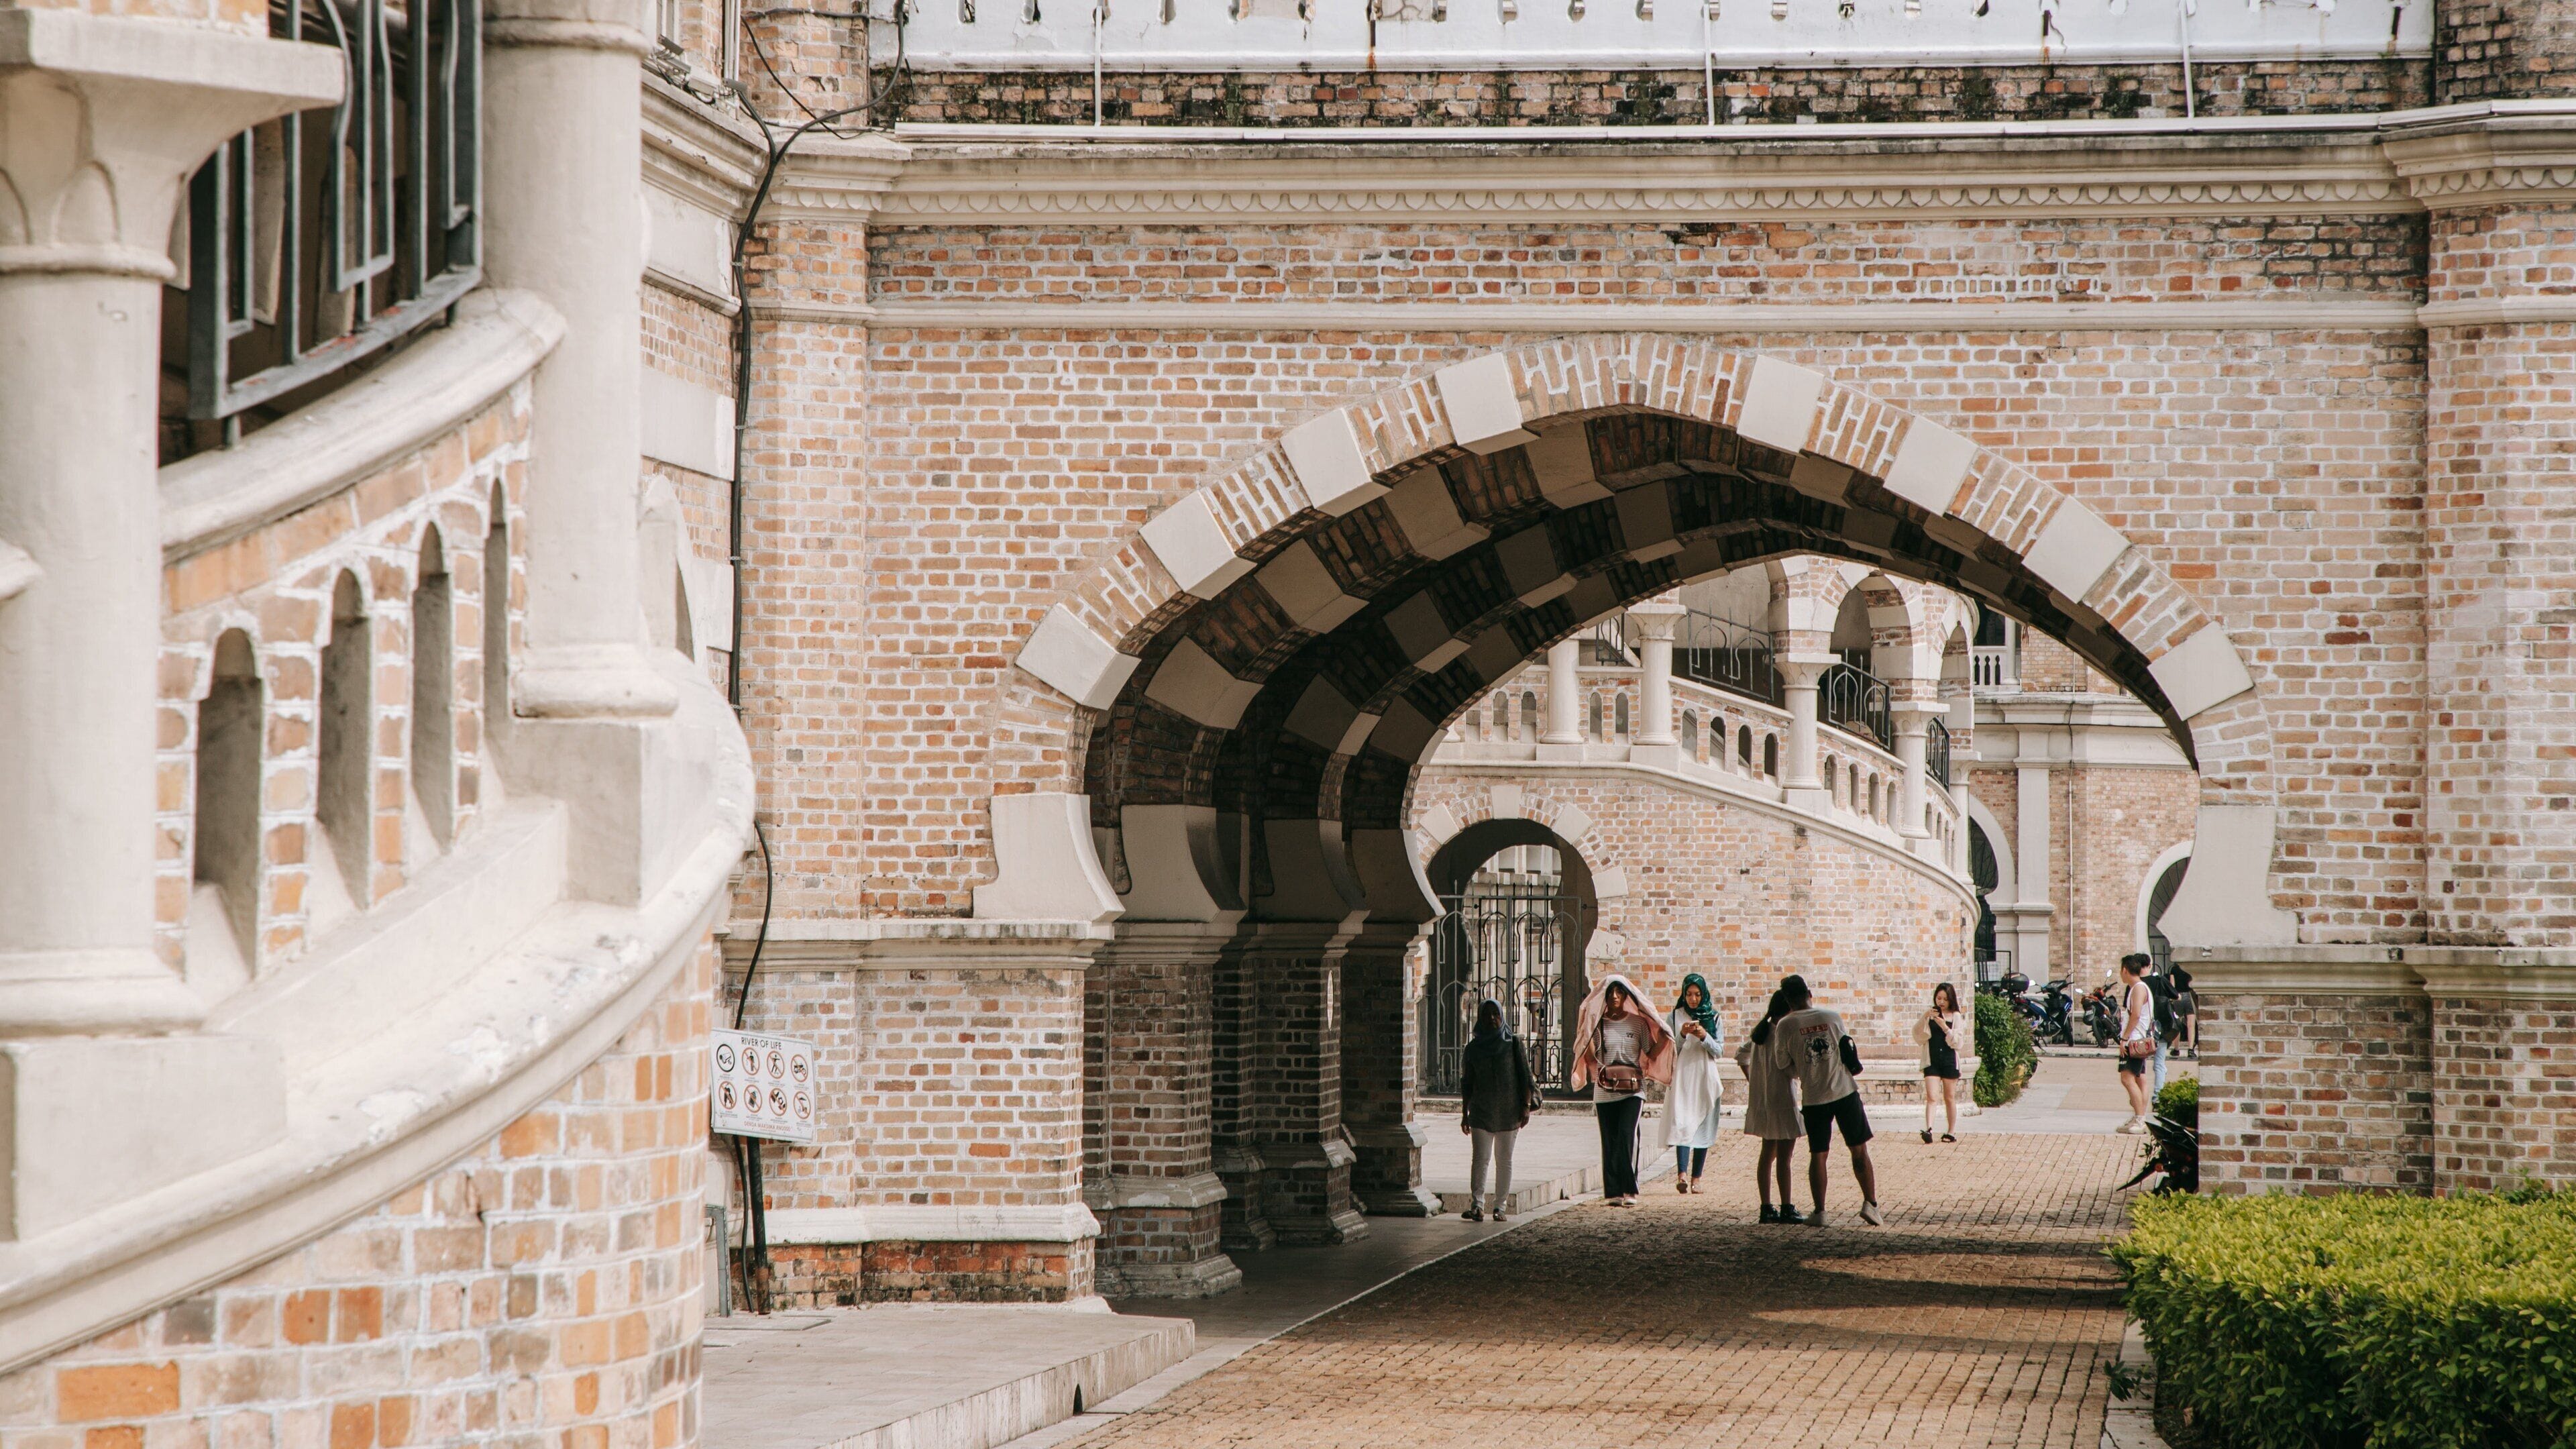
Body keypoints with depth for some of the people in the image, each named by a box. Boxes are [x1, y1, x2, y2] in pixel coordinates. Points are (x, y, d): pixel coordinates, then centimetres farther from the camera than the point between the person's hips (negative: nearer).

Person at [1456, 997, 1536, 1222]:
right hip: (1481, 1112, 0)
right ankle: (1477, 1205, -17)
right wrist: (1464, 1114, 8)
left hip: (1508, 1111, 0)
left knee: (1504, 1161, 4)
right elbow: (1467, 1084, 10)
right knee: (1480, 1158, -10)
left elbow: (1525, 1077, 1)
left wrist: (1526, 1106, -6)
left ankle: (1499, 1206, 8)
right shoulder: (1473, 1048, 7)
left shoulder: (1513, 1044, 3)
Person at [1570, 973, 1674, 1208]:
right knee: (1610, 1141, 0)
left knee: (1627, 1135, -15)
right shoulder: (1598, 1024, 6)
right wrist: (1587, 1034, -12)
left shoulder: (1638, 1023, 7)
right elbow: (1592, 1058, 1)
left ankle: (1630, 1190, -14)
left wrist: (1663, 1037, -5)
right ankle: (1613, 1192, 4)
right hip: (1605, 1090, 1)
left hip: (1633, 1090, -1)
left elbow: (1650, 1054, 10)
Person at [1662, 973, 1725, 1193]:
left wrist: (1704, 1037, -13)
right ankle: (1682, 1174, -28)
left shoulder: (1713, 1017, 8)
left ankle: (1696, 1178, 7)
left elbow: (1717, 1051, 5)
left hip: (1705, 1077, 2)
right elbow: (1670, 1050, 3)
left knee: (1702, 1126, 1)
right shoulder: (1676, 1016, 5)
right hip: (1682, 1075, -2)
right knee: (1682, 1123, -15)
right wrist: (1682, 1035, -14)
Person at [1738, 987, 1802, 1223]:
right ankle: (1787, 1209, -3)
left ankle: (1766, 1207, 15)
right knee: (1784, 1156, -5)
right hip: (1782, 1098, -9)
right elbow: (1788, 1067, -22)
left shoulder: (1760, 1030, 9)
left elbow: (1742, 1055, 19)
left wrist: (1752, 1080, 21)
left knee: (1768, 1154, 13)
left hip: (1761, 1100, 9)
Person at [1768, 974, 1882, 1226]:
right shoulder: (1832, 1018, 0)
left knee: (1818, 1154, 8)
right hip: (1845, 1092, 0)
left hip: (1814, 1098, 0)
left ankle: (1819, 1211, 6)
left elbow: (1785, 1063, 2)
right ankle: (1870, 1203, 2)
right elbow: (1847, 1048, 11)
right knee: (1859, 1149, 8)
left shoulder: (1785, 1025, -5)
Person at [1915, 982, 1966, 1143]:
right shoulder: (1930, 1015, 7)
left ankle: (1951, 1132, 16)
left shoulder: (1956, 1017, 3)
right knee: (1932, 1097, -12)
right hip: (1932, 1061, 0)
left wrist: (1945, 1028, -17)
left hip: (1949, 1060, 0)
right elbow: (1918, 1037, 1)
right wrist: (1924, 1019, -12)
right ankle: (1928, 1129, -22)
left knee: (1949, 1098, 8)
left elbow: (1958, 1042, -4)